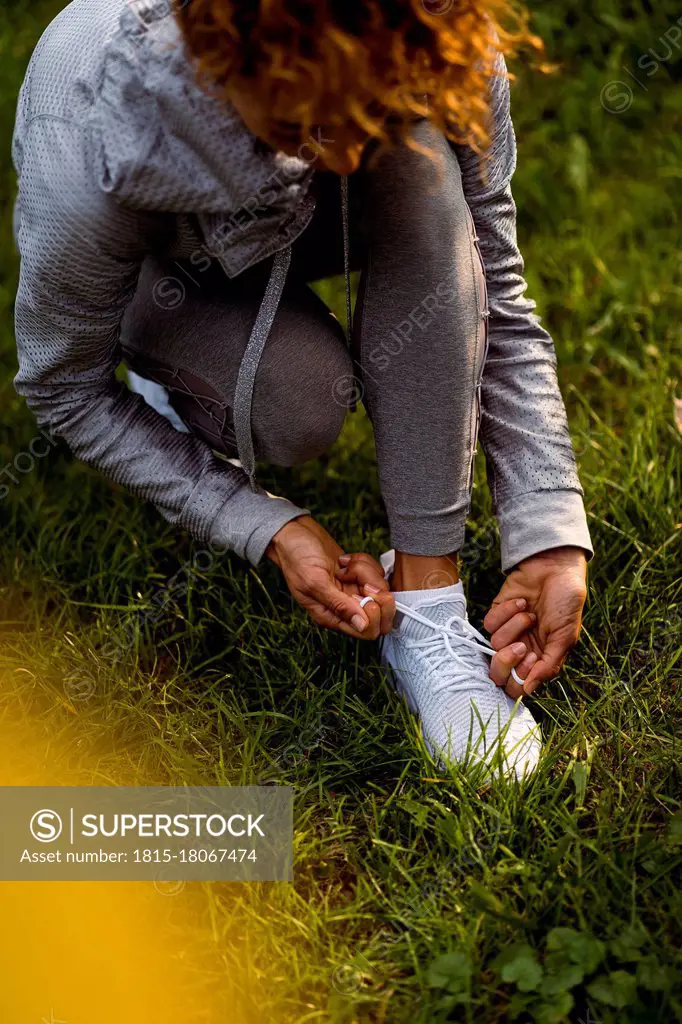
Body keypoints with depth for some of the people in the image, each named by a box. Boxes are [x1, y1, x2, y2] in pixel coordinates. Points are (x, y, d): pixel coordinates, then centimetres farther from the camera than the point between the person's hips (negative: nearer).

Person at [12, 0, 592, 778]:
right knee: (300, 402, -34)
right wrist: (268, 530, -26)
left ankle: (426, 596, -25)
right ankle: (178, 373, 6)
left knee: (419, 164, -33)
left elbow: (496, 297, -23)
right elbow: (61, 390, -23)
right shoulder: (88, 159, -41)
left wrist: (553, 538, -29)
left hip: (301, 220, 3)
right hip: (157, 263, -2)